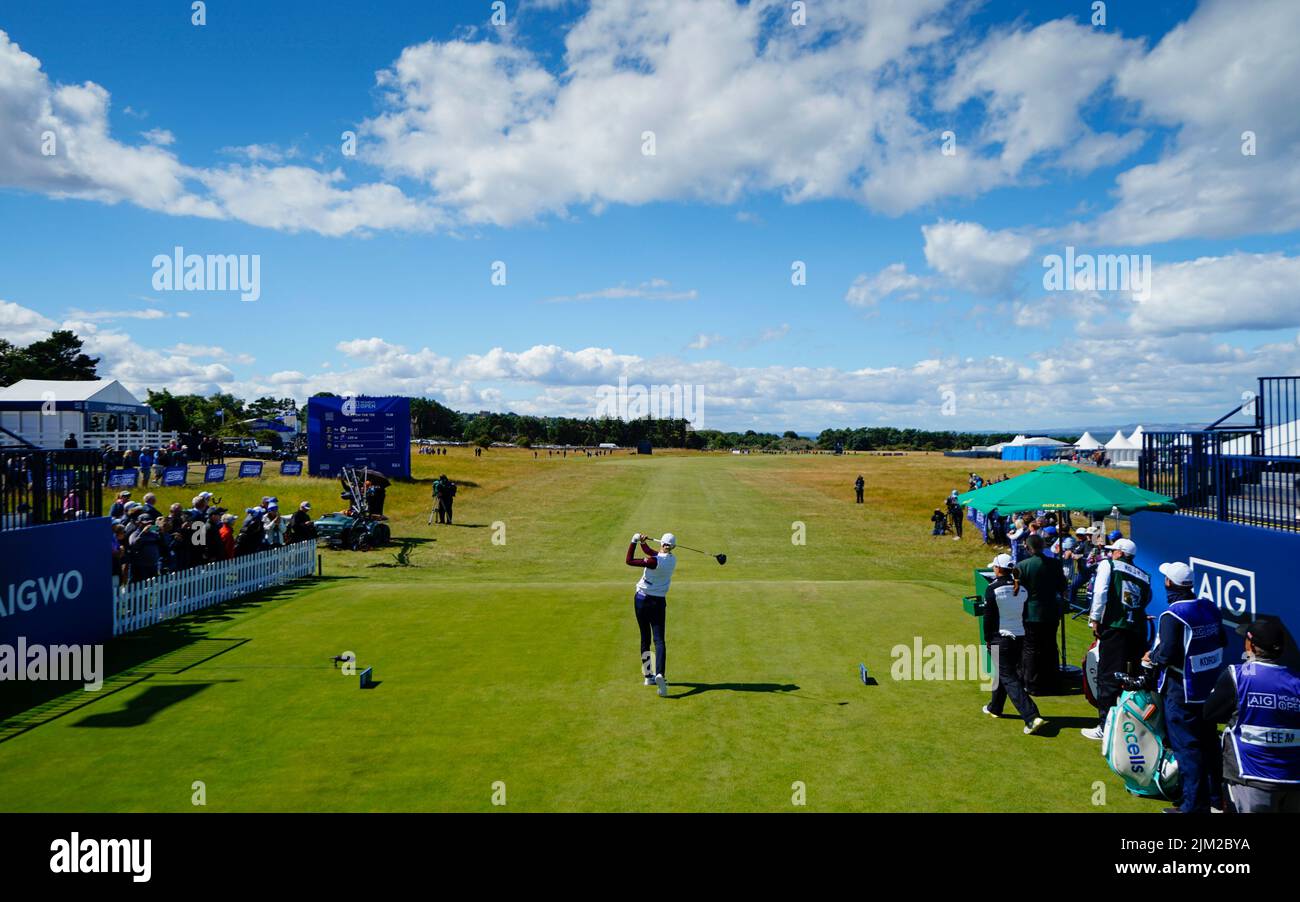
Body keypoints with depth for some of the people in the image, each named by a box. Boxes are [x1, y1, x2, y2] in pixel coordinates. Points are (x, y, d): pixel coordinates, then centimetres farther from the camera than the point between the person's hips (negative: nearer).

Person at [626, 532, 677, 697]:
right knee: (659, 640, -5)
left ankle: (648, 676, 19)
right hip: (658, 602, 2)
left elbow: (629, 561, -14)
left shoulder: (655, 561, -18)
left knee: (645, 638, 11)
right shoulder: (673, 559, 0)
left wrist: (635, 541, -8)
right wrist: (643, 543, -5)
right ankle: (660, 674, -26)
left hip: (641, 600, -2)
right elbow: (652, 553, 10)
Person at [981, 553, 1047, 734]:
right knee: (1003, 673, 22)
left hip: (1001, 639, -7)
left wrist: (988, 640, 1)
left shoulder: (993, 590, -14)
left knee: (1009, 679, -5)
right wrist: (1022, 635, 19)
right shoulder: (1022, 589, 5)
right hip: (1019, 637, 7)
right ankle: (995, 708, 37)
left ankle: (1032, 717, -16)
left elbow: (988, 618, -10)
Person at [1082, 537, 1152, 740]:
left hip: (1114, 627, -5)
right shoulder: (1144, 576, 17)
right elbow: (1147, 601, 11)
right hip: (1138, 630, 5)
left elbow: (1100, 592, -10)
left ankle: (1106, 727, -1)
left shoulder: (1107, 565, 3)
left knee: (1107, 678, -1)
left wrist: (1095, 619, -7)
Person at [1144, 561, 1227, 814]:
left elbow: (1167, 654, -25)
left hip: (1181, 692, -8)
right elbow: (1222, 643, 11)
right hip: (1210, 688, 8)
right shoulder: (1209, 607, 2)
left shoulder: (1172, 616, -21)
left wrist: (1151, 656, -5)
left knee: (1187, 746, 1)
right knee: (1208, 741, 20)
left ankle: (1195, 805, 7)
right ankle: (1216, 796, 33)